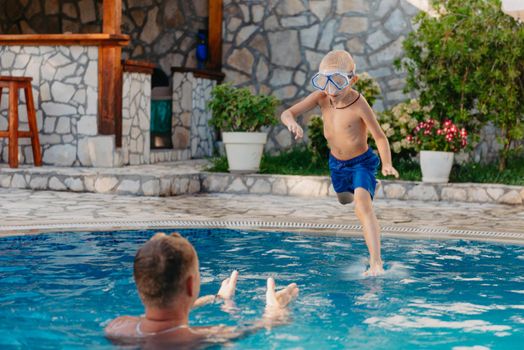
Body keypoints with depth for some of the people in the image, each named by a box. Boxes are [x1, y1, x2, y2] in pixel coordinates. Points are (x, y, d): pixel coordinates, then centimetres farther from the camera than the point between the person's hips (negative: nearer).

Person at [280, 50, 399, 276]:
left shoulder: (359, 105, -29)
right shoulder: (321, 97, -17)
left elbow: (380, 137, -20)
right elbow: (287, 113, -23)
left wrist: (387, 164, -33)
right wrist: (292, 122, -47)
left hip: (361, 162, -6)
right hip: (336, 162, 6)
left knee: (362, 205, -28)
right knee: (344, 199, 31)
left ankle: (376, 262, -32)